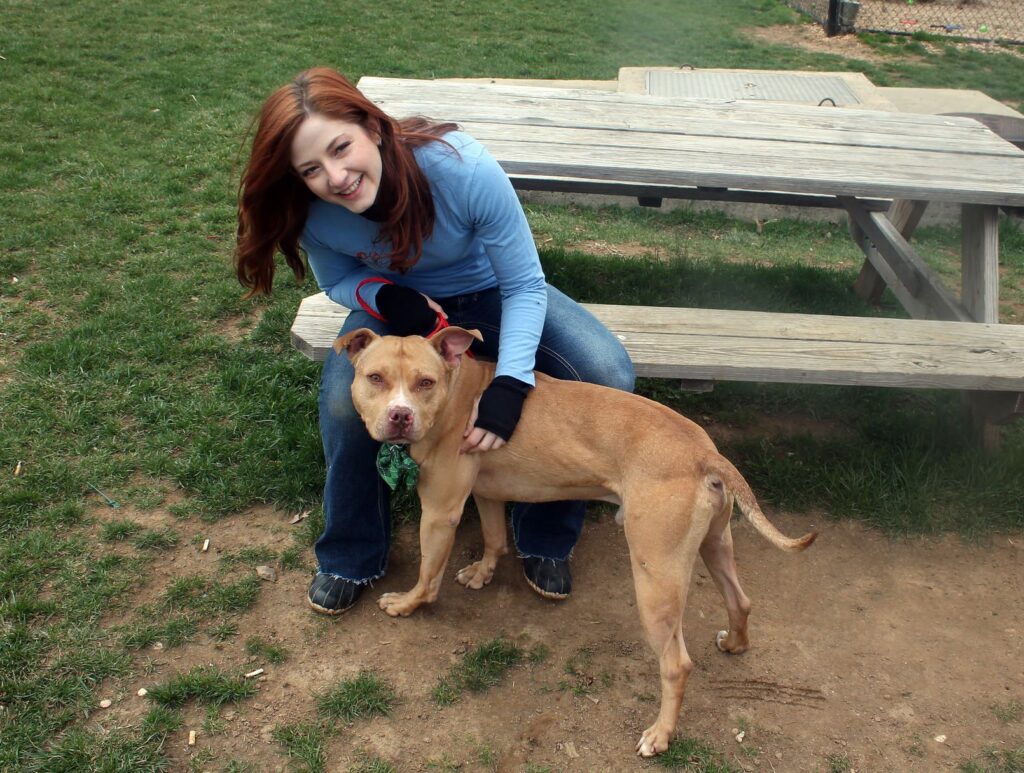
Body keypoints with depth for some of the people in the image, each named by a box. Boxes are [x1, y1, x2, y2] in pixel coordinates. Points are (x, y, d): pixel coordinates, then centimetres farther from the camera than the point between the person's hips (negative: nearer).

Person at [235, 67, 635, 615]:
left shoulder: (464, 170, -36)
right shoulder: (312, 214, -26)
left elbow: (524, 286, -26)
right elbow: (338, 281, -4)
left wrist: (509, 386, -39)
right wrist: (386, 298, -27)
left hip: (491, 292, 0)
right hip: (395, 303, 1)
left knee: (609, 377, -23)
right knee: (343, 401, -31)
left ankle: (545, 540, 2)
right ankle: (351, 559, 0)